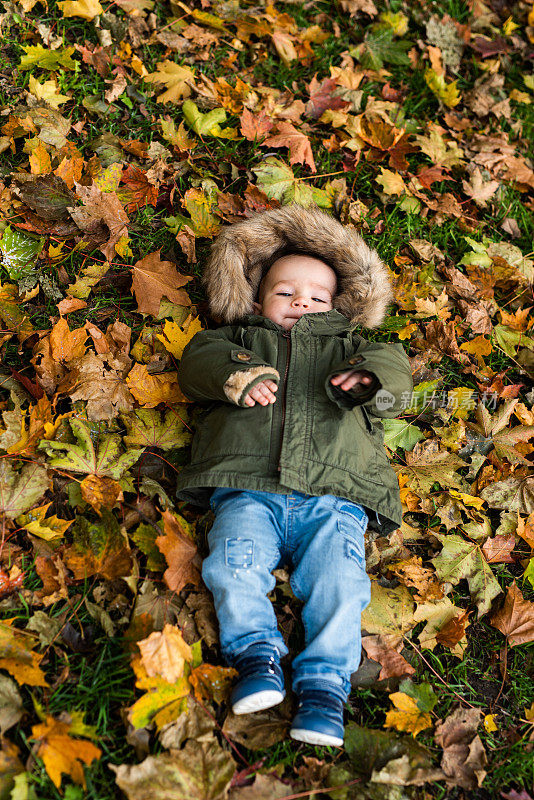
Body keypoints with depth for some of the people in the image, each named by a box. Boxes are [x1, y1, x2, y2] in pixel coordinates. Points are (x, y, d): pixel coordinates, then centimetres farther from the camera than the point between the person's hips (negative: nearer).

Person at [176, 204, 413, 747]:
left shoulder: (347, 347, 30)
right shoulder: (241, 340, 29)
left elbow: (394, 366, 14)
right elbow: (196, 362, 11)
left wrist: (369, 376, -12)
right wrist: (236, 375, -12)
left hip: (332, 497, 0)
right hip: (248, 491, 0)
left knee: (337, 579, -20)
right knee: (234, 564, -25)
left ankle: (324, 684, -14)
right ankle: (258, 656, -15)